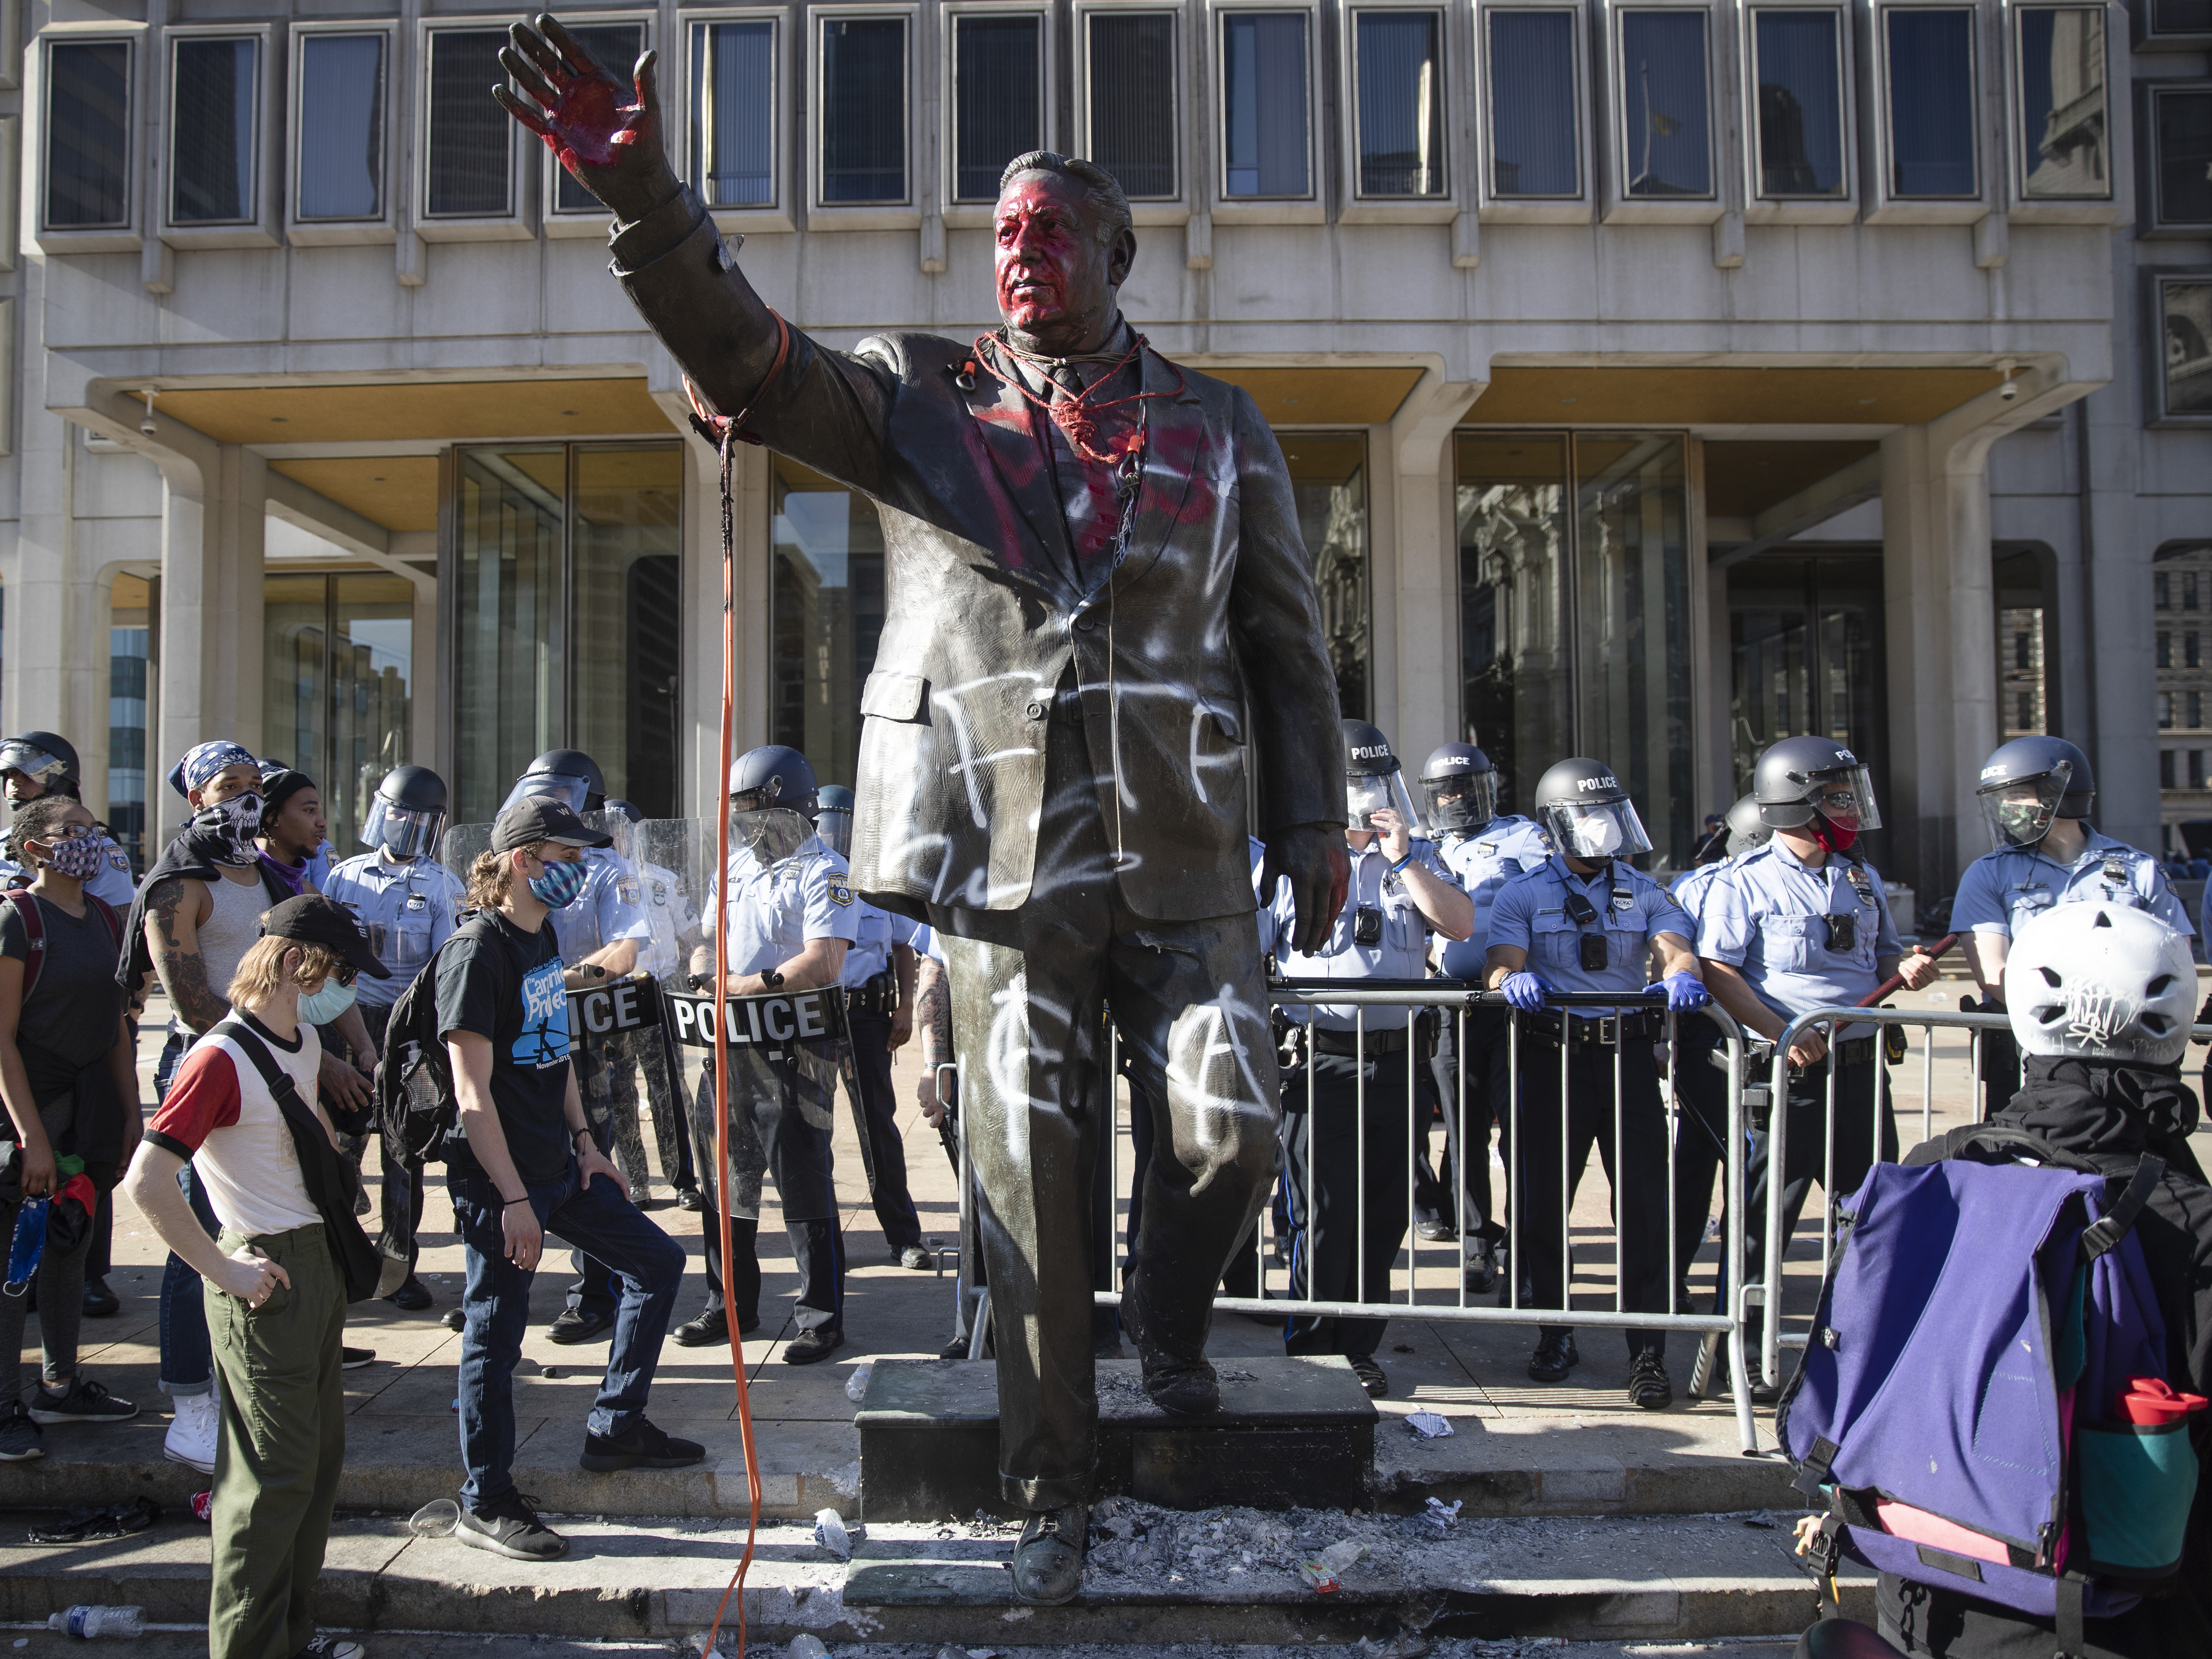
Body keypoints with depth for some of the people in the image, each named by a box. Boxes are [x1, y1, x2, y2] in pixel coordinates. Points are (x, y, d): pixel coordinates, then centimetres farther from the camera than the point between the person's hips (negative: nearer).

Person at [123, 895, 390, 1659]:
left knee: (319, 1458, 15)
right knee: (276, 1473, -3)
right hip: (268, 1279, -9)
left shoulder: (305, 1041, 9)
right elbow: (146, 1182, -25)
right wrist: (224, 1271, -21)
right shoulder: (223, 1058, -19)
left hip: (319, 1262, 9)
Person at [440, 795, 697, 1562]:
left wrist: (583, 1142, 14)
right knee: (496, 1334, 1)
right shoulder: (477, 952, -18)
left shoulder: (541, 937, 10)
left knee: (658, 1262, 13)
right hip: (498, 1180, -9)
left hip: (557, 1166, 9)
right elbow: (472, 1092, -21)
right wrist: (513, 1199, -22)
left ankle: (616, 1428, 25)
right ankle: (485, 1505, 15)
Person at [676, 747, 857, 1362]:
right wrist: (705, 965, 2)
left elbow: (823, 965, -20)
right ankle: (731, 1305, 27)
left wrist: (749, 985, -17)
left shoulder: (823, 872, -9)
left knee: (803, 1182, -4)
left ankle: (822, 1319, 6)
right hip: (731, 1042, 8)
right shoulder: (739, 864, 16)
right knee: (724, 1174, 14)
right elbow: (711, 936, 25)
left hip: (795, 1050, -8)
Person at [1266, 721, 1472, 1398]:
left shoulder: (1417, 858, 11)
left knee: (1383, 1215, 9)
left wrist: (1403, 862, -11)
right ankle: (1311, 1354, 10)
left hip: (1394, 1058, 4)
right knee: (1323, 1217, -3)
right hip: (1320, 1059, -3)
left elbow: (1460, 924, -4)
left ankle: (1359, 1347, 22)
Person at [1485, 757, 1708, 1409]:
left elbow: (1674, 947, -5)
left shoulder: (1644, 893, 13)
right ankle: (1555, 1336, 22)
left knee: (1644, 1205, -4)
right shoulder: (1523, 894, 8)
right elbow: (1500, 965, -6)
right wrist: (1513, 979, -30)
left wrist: (1680, 976, -29)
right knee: (1543, 1202, 4)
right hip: (1551, 1057, -1)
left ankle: (1648, 1353, 4)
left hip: (1628, 1055, 1)